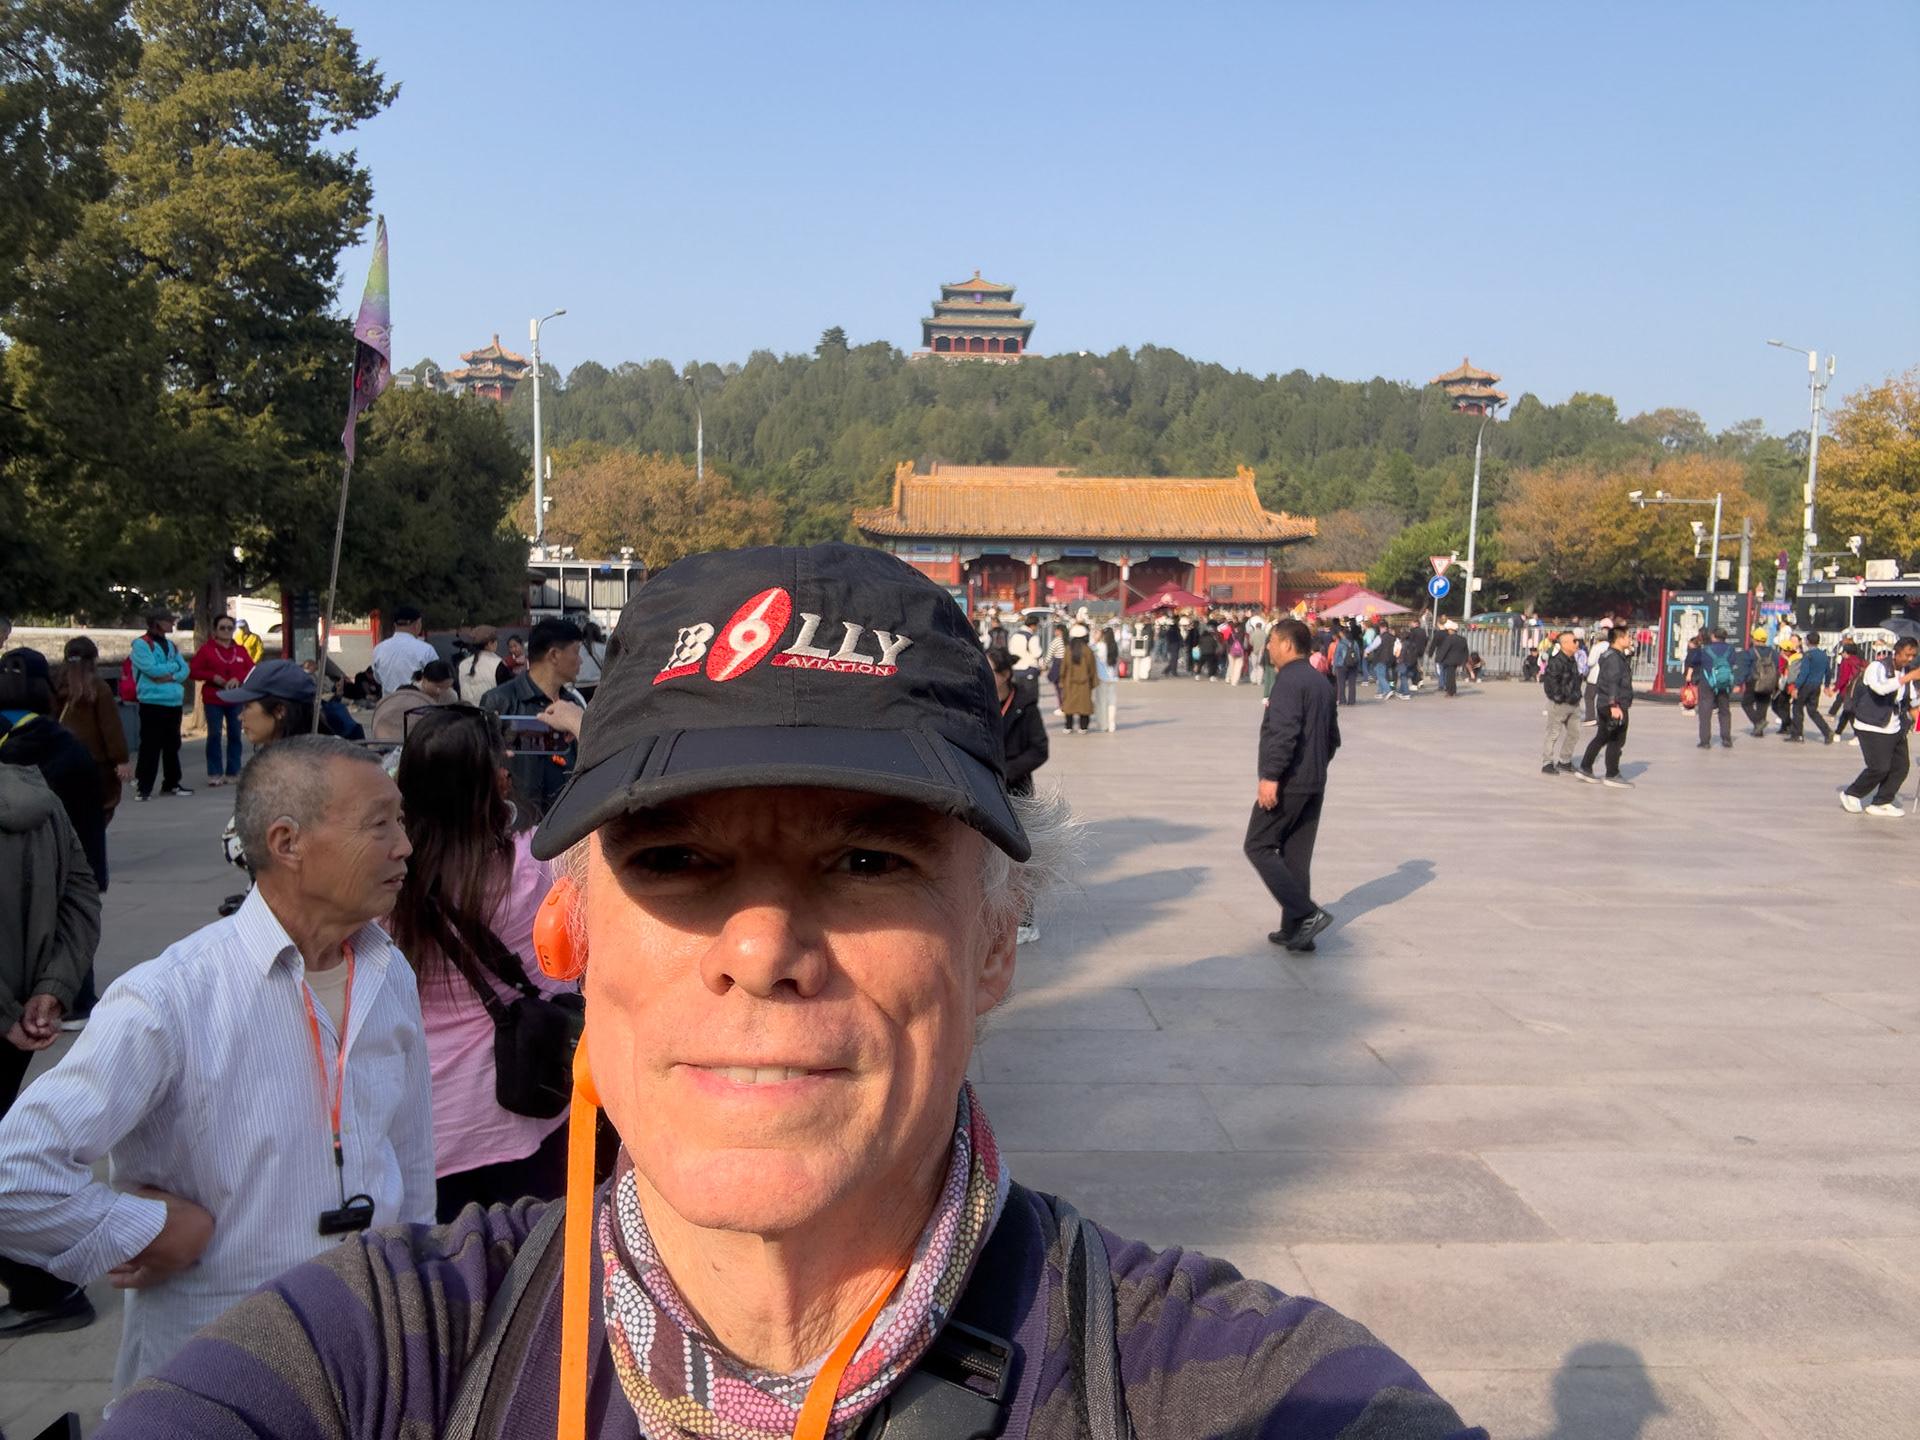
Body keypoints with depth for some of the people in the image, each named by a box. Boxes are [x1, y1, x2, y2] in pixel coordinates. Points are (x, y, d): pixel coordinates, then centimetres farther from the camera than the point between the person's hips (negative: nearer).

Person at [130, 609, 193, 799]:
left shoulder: (171, 646, 16)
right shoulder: (141, 644, -6)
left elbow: (184, 668, 8)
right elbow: (151, 669, -17)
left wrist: (171, 677, -12)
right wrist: (173, 666, -2)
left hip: (174, 702, 7)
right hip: (152, 703, -7)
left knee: (172, 744, 12)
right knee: (150, 746, -7)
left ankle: (171, 783, 22)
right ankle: (142, 786, -1)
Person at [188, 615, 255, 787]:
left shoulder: (240, 650, 11)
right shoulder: (206, 650, 3)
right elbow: (193, 671, 0)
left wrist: (238, 678, -11)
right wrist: (213, 677, -13)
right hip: (213, 700, -2)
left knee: (235, 734, 4)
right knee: (214, 735, -3)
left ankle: (233, 772, 12)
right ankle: (214, 774, 2)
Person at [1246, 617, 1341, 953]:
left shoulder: (1289, 679, -14)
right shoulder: (1319, 681, 16)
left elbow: (1284, 732, -26)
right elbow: (1333, 737, 22)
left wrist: (1271, 776, -28)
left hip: (1288, 783, -9)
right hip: (1314, 785, 9)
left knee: (1258, 846, -2)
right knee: (1296, 855, 12)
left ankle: (1306, 914, -12)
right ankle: (1294, 931, 14)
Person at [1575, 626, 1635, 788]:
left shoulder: (1618, 657, 18)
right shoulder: (1613, 658, -17)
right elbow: (1612, 683, -26)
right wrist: (1614, 705, -32)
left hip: (1605, 705, 11)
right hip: (1615, 707, -11)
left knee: (1602, 737, 15)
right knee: (1616, 740, -4)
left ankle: (1585, 769, 19)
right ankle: (1612, 775, 2)